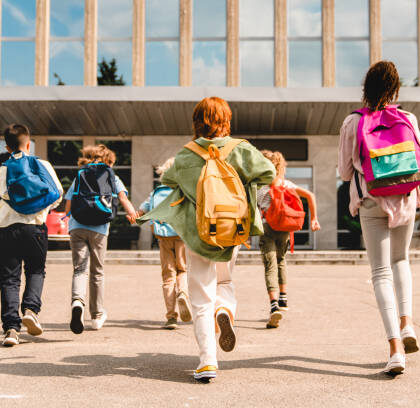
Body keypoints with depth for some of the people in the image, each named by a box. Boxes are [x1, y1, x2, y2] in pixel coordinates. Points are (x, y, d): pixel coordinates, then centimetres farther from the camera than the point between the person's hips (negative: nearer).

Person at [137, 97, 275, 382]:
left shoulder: (185, 156, -3)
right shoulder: (240, 150, -5)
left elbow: (168, 179, 12)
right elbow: (268, 173, -8)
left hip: (197, 232, -1)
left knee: (202, 298, 4)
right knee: (225, 280, 26)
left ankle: (208, 359, -8)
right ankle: (226, 308, -8)